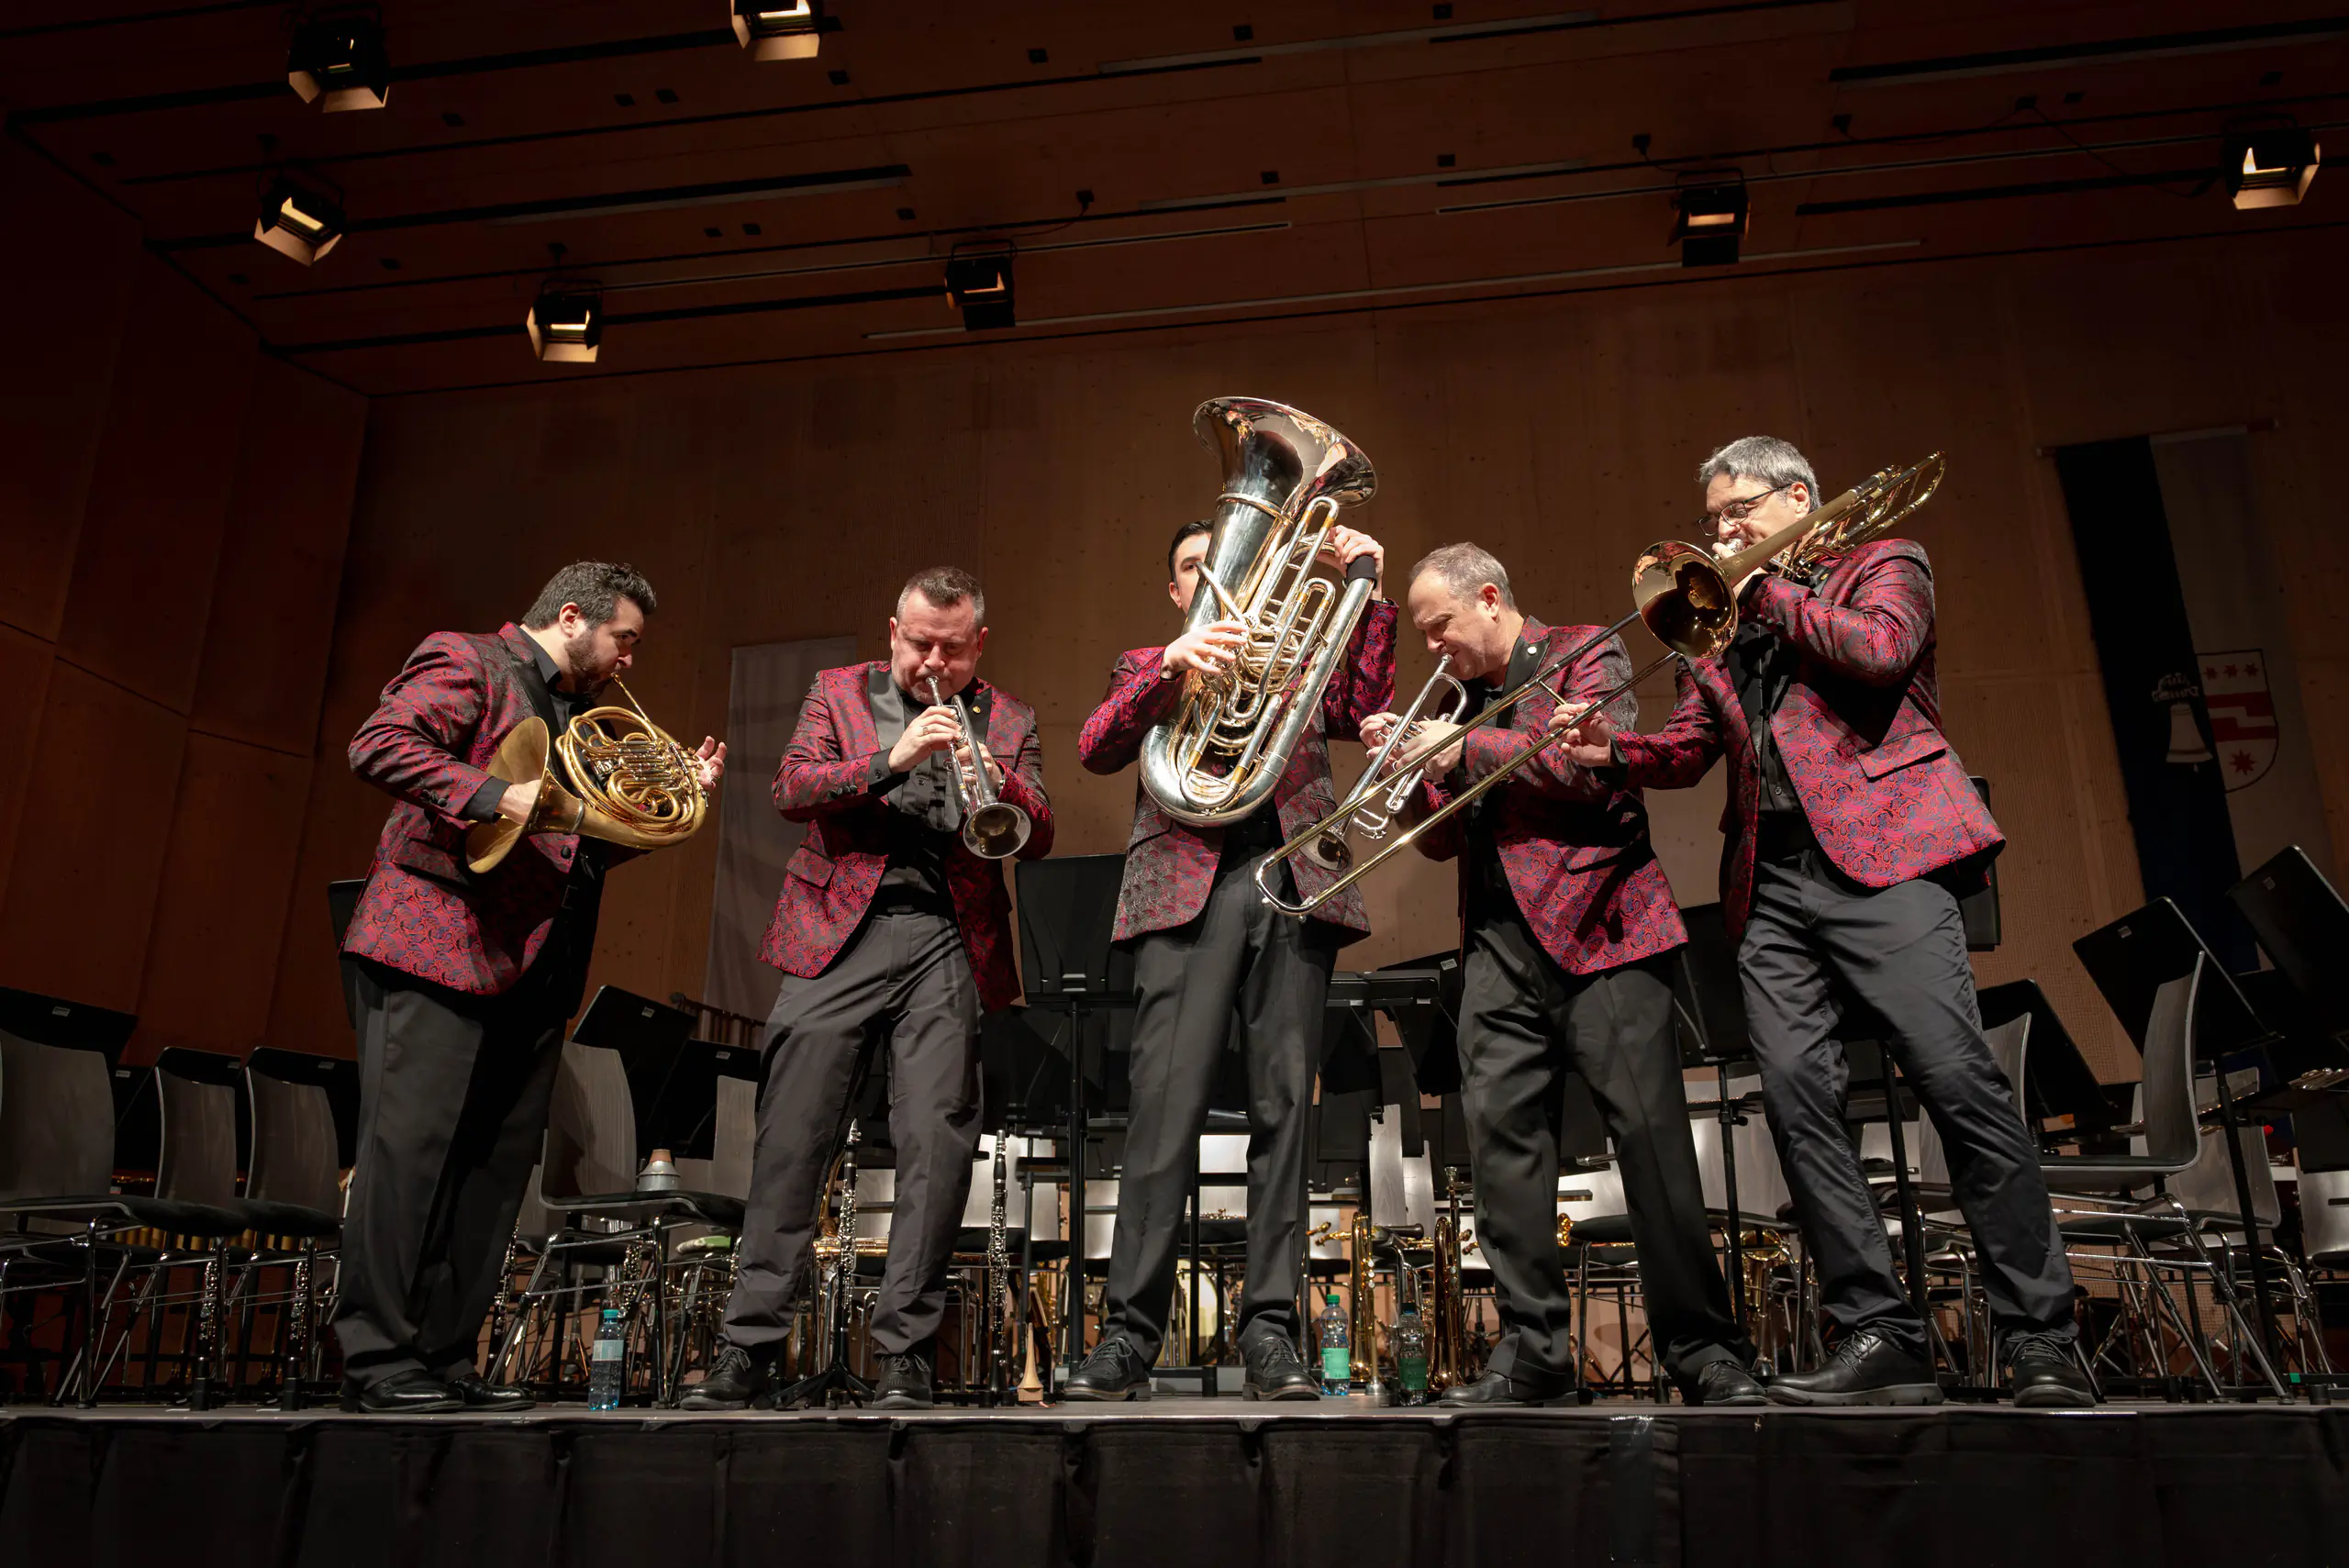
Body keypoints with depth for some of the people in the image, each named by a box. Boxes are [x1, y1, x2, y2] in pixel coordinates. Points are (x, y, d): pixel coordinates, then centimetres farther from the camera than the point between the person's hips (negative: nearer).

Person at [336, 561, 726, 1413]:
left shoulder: (581, 718, 26)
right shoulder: (465, 662, 2)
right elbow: (378, 744, -13)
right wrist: (495, 795, -21)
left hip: (533, 973, 8)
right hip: (440, 948, -8)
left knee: (496, 1167, 6)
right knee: (409, 1149, -6)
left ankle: (447, 1358, 12)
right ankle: (378, 1360, 0)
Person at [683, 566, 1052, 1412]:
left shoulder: (1009, 720, 15)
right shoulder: (837, 693, 13)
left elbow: (1039, 840, 7)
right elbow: (792, 788, -1)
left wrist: (999, 784, -14)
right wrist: (894, 758, -15)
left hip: (946, 944, 1)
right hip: (839, 932, 0)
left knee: (937, 1143, -6)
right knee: (791, 1140, -2)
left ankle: (905, 1351, 4)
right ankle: (749, 1348, 7)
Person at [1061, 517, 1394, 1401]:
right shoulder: (1149, 666, 21)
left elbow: (1365, 710, 9)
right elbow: (1096, 750, 3)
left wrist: (1366, 589, 4)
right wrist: (1173, 664, -12)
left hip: (1293, 883, 2)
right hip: (1189, 886, -2)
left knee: (1283, 1107, -2)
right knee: (1166, 1106, -10)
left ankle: (1270, 1333, 3)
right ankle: (1129, 1335, -5)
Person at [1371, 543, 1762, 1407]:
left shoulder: (1585, 653, 6)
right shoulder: (1466, 703, 21)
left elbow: (1594, 763, -11)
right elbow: (1443, 840, 20)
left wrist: (1467, 750, -8)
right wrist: (1411, 765, 3)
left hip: (1597, 925, -5)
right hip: (1501, 946, 6)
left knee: (1651, 1134, -6)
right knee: (1500, 1135, -3)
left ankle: (1705, 1351, 5)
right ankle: (1534, 1350, 4)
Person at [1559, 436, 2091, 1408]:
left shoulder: (1883, 565, 14)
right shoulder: (1724, 620, 27)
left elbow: (1880, 649, -8)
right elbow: (1687, 747, 19)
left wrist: (1766, 593, 2)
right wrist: (1612, 748, 0)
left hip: (1879, 852, -5)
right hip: (1769, 882, 5)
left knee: (1958, 1080, -13)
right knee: (1797, 1099, -6)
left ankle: (2041, 1340, -5)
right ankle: (1878, 1338, 0)